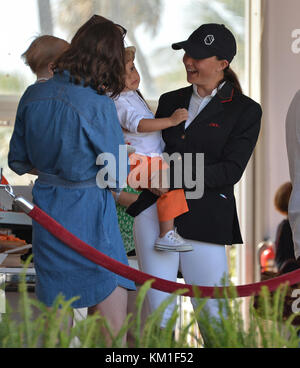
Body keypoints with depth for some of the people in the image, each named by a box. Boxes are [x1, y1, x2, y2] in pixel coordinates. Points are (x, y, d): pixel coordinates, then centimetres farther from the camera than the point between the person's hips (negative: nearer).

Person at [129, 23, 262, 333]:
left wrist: (177, 178, -17)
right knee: (157, 308, 2)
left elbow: (231, 170, -8)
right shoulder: (170, 101, 16)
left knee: (212, 309, -1)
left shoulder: (244, 110, 1)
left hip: (203, 218, -4)